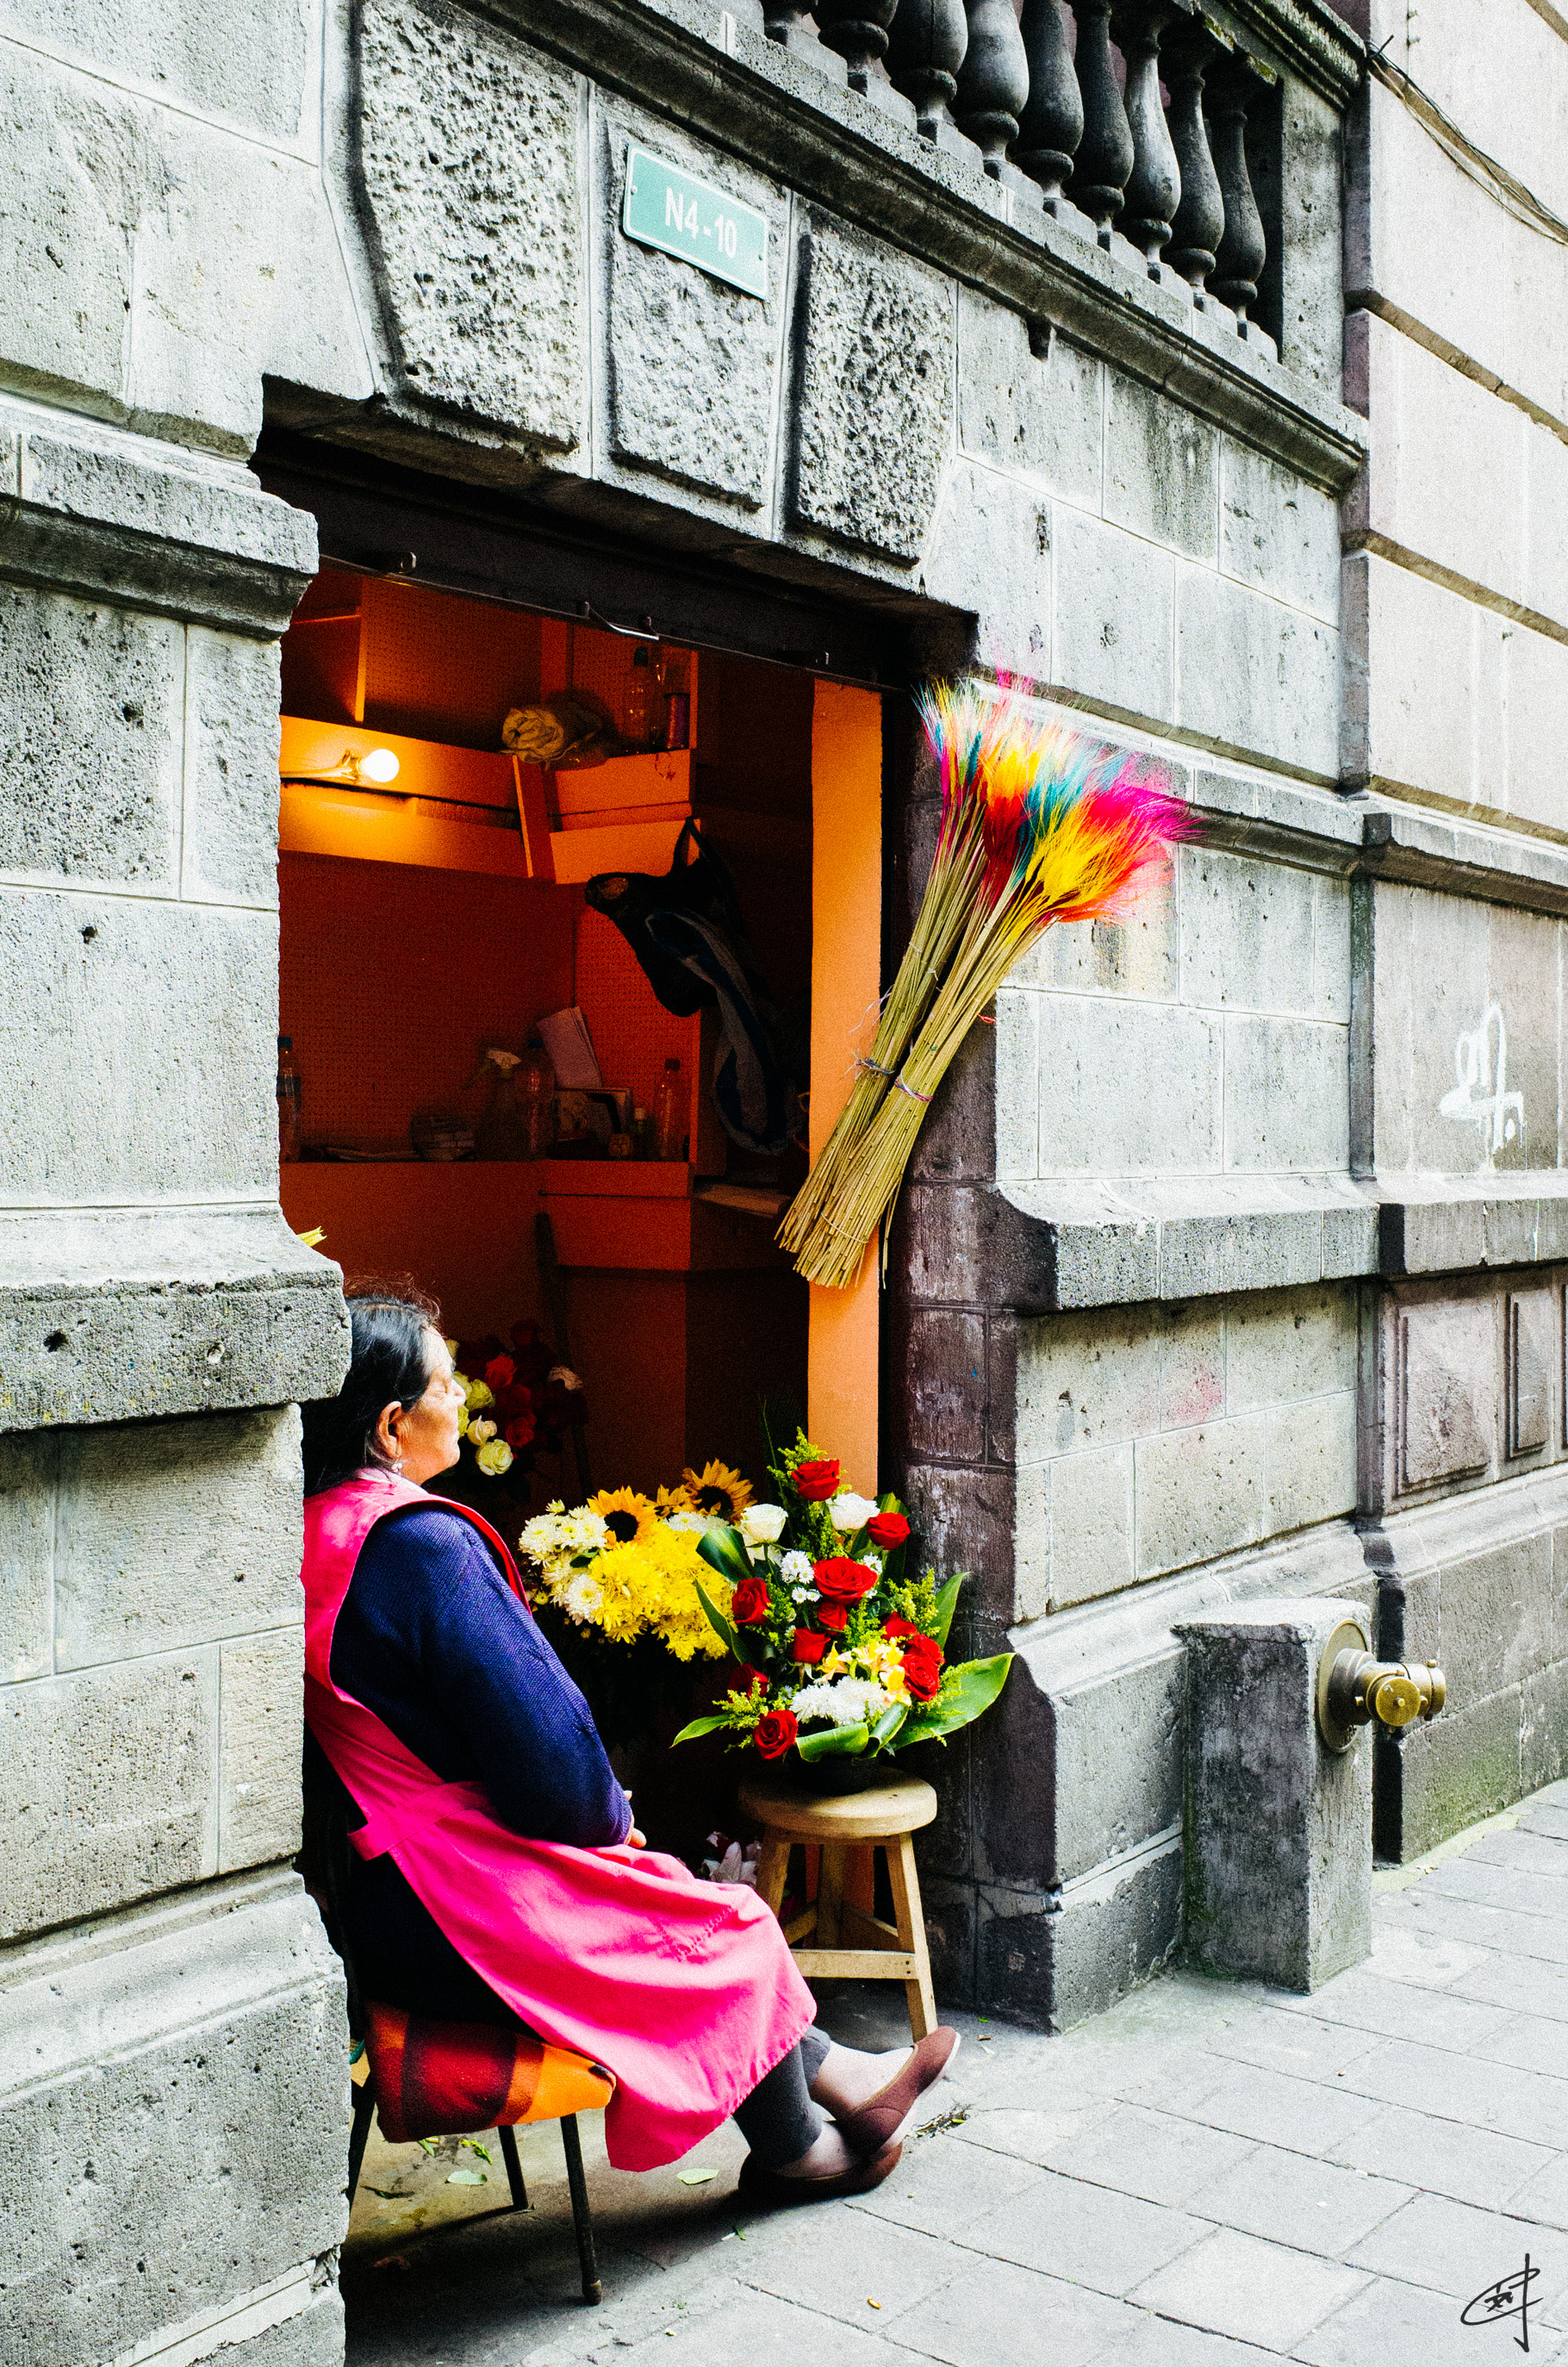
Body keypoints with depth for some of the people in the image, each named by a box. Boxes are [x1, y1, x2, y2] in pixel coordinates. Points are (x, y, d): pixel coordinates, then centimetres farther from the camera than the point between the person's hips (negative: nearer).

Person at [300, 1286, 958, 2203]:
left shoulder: (308, 1537, 4)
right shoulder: (420, 1543, -25)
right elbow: (545, 1749, -23)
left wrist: (597, 1817, 11)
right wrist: (609, 1817, -1)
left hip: (384, 1907, 9)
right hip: (469, 1925, -9)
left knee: (686, 1898, 22)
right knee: (731, 1927, 9)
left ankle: (830, 2073, 34)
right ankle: (790, 2150, 31)